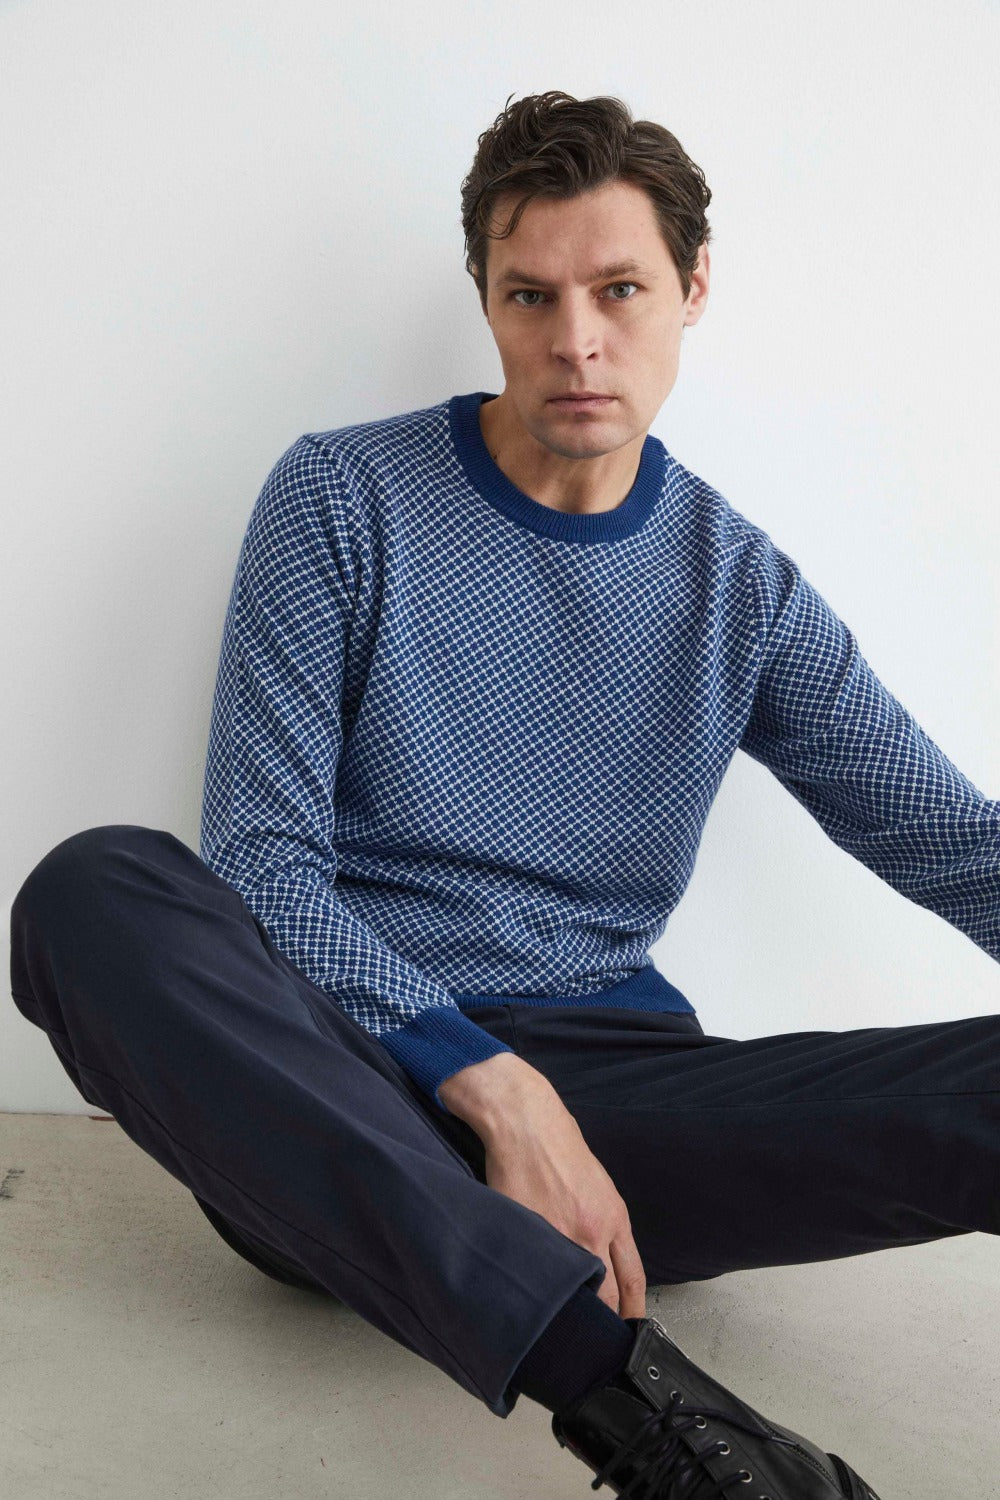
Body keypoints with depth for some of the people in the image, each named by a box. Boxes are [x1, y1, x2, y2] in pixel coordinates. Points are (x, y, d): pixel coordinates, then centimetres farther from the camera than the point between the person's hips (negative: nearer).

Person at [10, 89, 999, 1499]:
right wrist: (491, 1086, -21)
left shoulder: (744, 587, 8)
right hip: (339, 1078, 0)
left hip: (599, 1084, 1)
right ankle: (623, 1382, -40)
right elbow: (264, 860, -7)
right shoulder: (343, 498, 0)